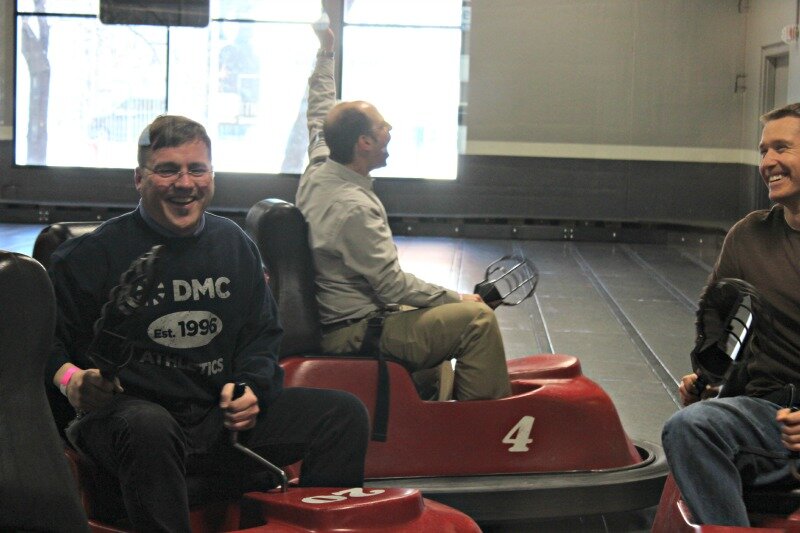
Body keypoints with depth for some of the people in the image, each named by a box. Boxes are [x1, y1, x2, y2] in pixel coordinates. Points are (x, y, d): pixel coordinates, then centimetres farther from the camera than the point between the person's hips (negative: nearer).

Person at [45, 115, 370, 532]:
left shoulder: (235, 245, 13)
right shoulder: (93, 254, -2)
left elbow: (263, 334, 20)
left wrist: (251, 387, -1)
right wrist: (70, 378, -22)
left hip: (222, 416, 5)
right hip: (127, 411, -5)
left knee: (346, 414, -7)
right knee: (147, 428, -43)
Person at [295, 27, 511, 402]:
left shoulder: (317, 170, 1)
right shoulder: (354, 208, -26)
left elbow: (319, 115, 22)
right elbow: (393, 285, -24)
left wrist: (325, 53, 32)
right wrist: (457, 298, -12)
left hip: (332, 320, 11)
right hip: (357, 335, -11)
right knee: (477, 318, -17)